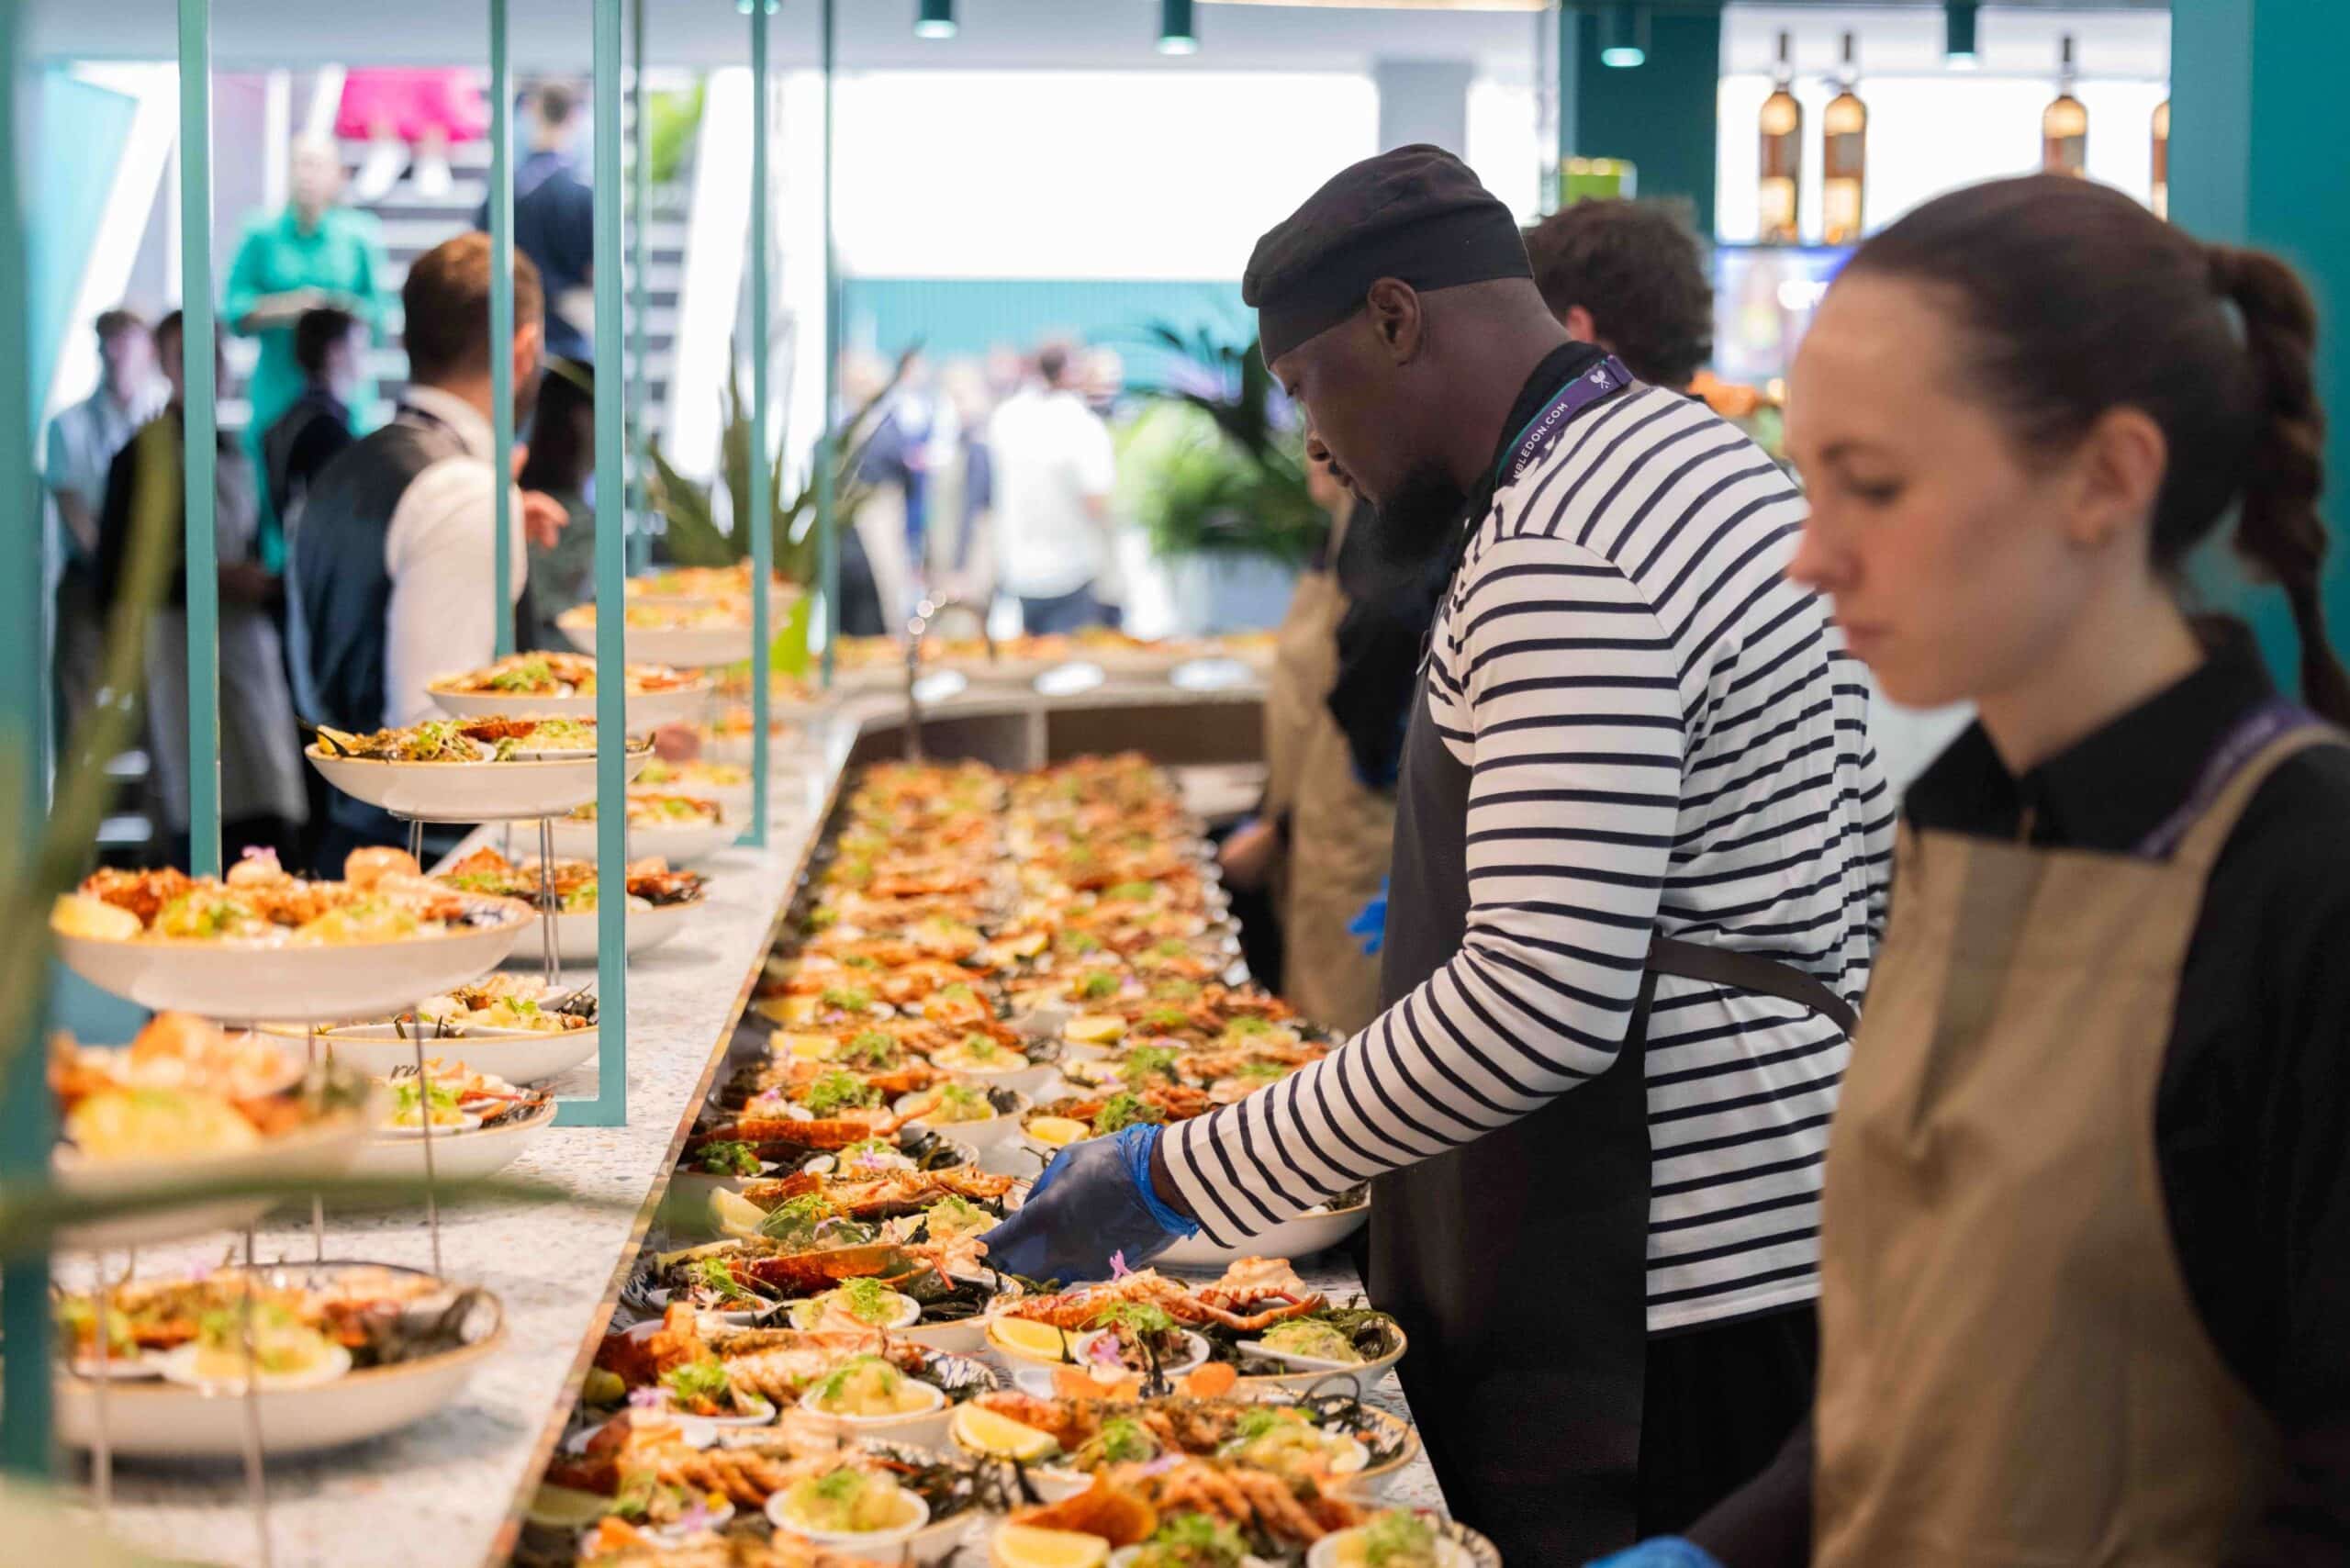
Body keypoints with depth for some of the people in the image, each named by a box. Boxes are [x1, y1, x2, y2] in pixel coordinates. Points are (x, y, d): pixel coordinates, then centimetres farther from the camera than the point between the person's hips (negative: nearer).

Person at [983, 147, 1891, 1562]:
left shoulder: (1563, 557, -20)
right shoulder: (1711, 454, 13)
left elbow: (1540, 1009, -26)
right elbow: (1876, 870, 19)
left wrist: (1180, 1179, -20)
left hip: (1659, 1312, -11)